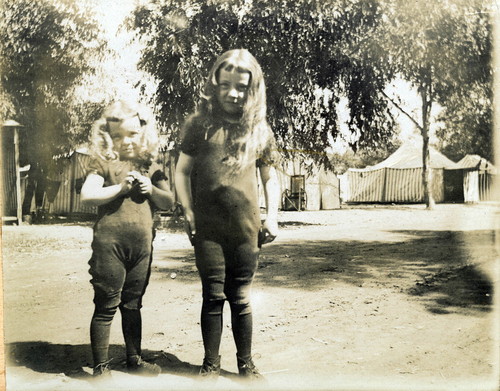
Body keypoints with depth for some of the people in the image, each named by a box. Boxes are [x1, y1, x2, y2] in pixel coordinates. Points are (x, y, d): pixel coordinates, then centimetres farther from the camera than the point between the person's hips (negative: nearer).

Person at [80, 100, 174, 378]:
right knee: (106, 306, 2)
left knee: (133, 304, 17)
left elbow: (169, 202, 10)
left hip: (143, 245, 4)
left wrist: (152, 190, -8)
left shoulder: (150, 166, 11)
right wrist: (120, 188, -18)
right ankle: (101, 366, 14)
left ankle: (134, 358, 30)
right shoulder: (104, 163, -1)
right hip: (110, 243, -4)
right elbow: (86, 195, -15)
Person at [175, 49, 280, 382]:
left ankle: (246, 363, 24)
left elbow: (270, 177, 15)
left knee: (241, 298, 10)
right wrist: (188, 212, -5)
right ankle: (211, 365, 19)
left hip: (246, 228, 1)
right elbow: (182, 171, 5)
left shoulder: (261, 130, 8)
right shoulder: (200, 124, 2)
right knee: (214, 296, 3)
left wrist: (272, 215, 4)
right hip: (208, 228, -1)